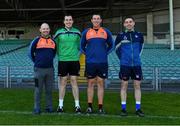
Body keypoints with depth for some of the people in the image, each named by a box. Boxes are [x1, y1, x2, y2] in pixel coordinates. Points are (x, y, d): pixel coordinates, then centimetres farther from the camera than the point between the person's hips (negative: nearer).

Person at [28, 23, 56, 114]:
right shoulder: (36, 41, -1)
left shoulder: (53, 41, 9)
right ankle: (37, 108, 9)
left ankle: (49, 107, 18)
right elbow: (31, 53, 9)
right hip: (39, 69, -3)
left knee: (49, 89, 8)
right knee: (38, 90, 1)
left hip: (50, 69, 3)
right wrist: (36, 62, 11)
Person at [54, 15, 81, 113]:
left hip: (74, 60, 1)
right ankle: (60, 105, 12)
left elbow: (79, 45, 15)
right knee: (63, 82, 3)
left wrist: (76, 54, 9)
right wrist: (59, 54, 6)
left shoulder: (77, 32, 6)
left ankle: (77, 105, 8)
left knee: (74, 82, 2)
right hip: (63, 60, 0)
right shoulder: (59, 32, 3)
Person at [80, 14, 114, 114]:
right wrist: (87, 54, 4)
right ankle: (90, 106, 11)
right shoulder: (86, 32, 6)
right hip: (90, 62, 0)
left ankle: (100, 107, 9)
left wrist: (105, 53, 3)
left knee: (101, 84, 3)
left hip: (102, 62, 0)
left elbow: (111, 45, 15)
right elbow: (82, 46, 15)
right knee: (91, 84, 5)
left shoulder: (106, 32, 6)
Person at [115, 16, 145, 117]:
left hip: (137, 64, 2)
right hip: (125, 65, -2)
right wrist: (123, 58, 9)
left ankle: (138, 108, 11)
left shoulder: (139, 35, 4)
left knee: (137, 85, 4)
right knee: (124, 85, 2)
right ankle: (123, 108, 10)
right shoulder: (121, 36, -1)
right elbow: (117, 49, 10)